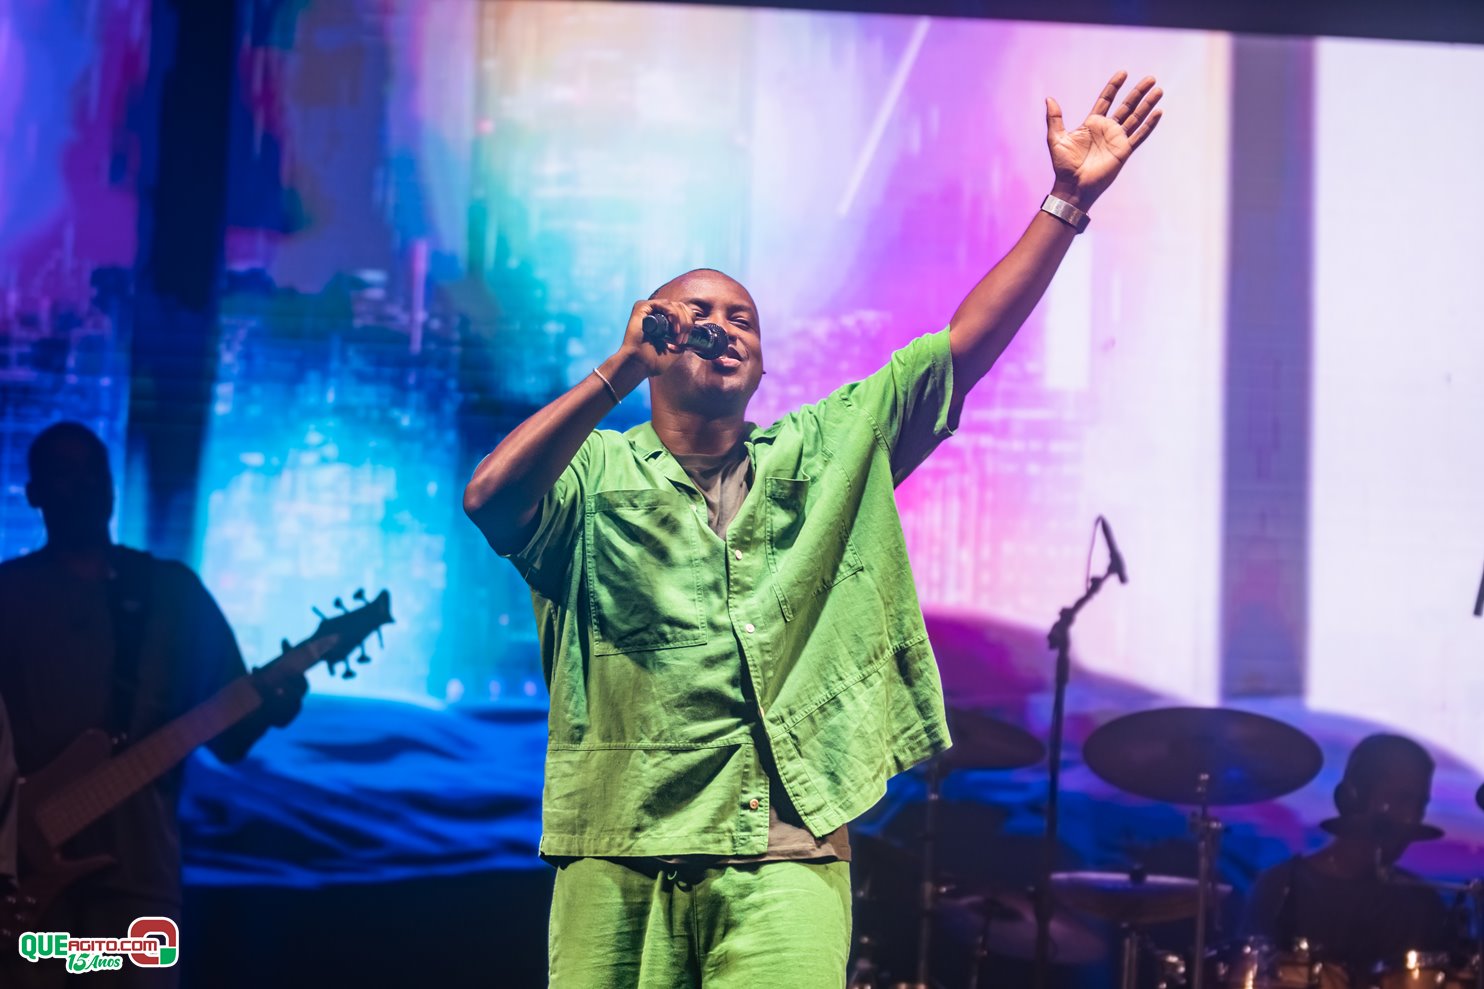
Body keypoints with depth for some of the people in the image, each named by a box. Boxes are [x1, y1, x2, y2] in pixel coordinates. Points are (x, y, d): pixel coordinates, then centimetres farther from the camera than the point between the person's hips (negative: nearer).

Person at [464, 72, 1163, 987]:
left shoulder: (829, 453, 15)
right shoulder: (594, 472, 7)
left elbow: (970, 344, 8)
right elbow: (489, 499, -14)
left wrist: (1067, 200, 1)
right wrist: (616, 374, -18)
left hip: (784, 853, 1)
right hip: (620, 855, -1)